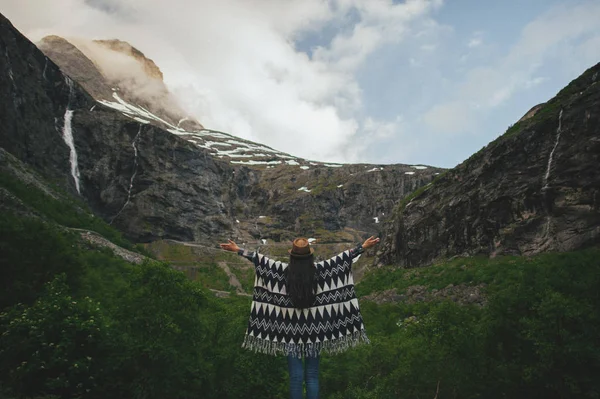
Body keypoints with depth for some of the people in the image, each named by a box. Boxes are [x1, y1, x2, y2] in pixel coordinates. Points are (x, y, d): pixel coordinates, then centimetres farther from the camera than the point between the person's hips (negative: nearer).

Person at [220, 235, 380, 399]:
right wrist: (363, 246, 3)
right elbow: (342, 258, -4)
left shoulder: (283, 270, -9)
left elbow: (261, 259, -3)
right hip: (313, 328, 0)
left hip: (291, 329, 0)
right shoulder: (319, 270, -9)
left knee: (296, 376, 9)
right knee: (312, 376, 11)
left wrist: (238, 249, 5)